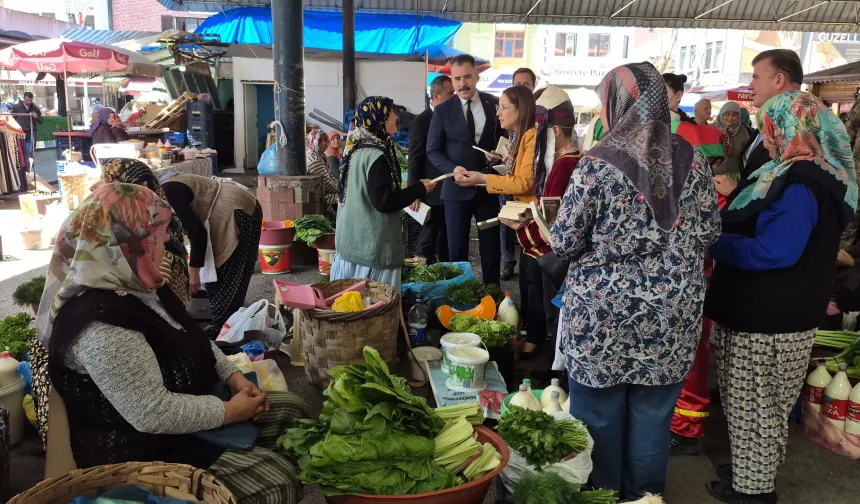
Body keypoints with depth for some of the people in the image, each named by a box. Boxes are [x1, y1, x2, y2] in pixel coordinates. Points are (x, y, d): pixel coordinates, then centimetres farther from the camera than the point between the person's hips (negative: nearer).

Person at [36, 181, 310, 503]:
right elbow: (154, 415, -32)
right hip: (148, 452, -10)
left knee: (291, 409, 10)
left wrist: (234, 377, -1)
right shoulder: (102, 325, -32)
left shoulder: (134, 284, 1)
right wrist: (230, 411, -21)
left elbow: (193, 340, 12)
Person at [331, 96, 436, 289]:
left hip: (354, 240, 10)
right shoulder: (376, 155, -20)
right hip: (372, 244, -10)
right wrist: (419, 189, -12)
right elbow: (383, 201, -22)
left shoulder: (357, 148, 9)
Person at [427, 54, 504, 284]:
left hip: (488, 186, 1)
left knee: (491, 247, 10)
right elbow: (433, 151, -1)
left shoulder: (494, 104, 1)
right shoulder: (443, 111, -2)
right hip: (457, 187, -1)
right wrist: (453, 169, -19)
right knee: (456, 248, 7)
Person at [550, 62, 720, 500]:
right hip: (671, 314, 4)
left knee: (599, 414, 14)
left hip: (605, 314, -3)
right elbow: (709, 232, 7)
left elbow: (564, 242, -11)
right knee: (653, 415, 17)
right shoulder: (691, 159, -2)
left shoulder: (598, 164, -14)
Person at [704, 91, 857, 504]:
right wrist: (738, 198, 14)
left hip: (768, 318, -10)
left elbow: (773, 252, -30)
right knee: (758, 402, 21)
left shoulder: (799, 185, -24)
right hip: (770, 311, 10)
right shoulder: (798, 175, 8)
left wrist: (714, 242, -19)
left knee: (754, 403, 6)